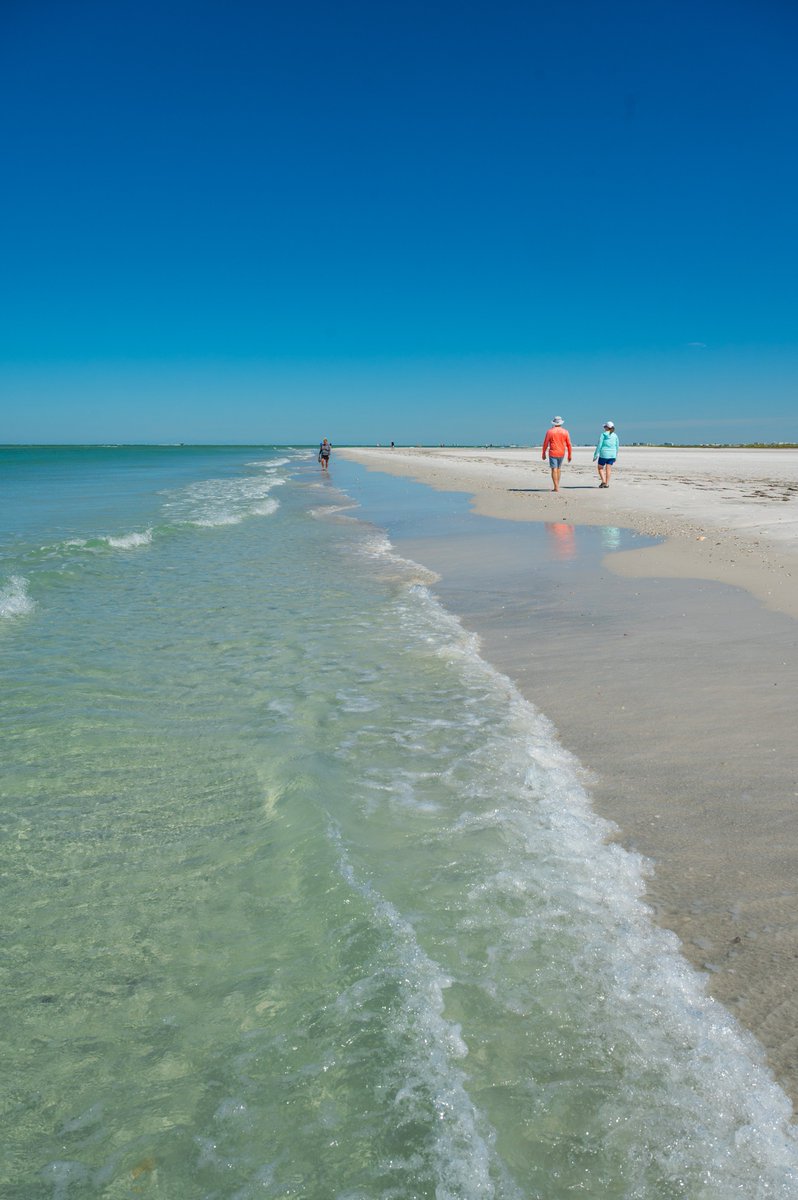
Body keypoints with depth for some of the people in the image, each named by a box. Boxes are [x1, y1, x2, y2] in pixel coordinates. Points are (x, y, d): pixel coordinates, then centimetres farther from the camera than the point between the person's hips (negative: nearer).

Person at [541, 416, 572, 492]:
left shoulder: (550, 431, -6)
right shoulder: (565, 432, 1)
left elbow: (545, 443, -3)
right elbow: (568, 444, 2)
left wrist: (543, 453, 8)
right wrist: (569, 455, 9)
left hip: (553, 453, -3)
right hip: (561, 453, 3)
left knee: (554, 469, -3)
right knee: (558, 469, 19)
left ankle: (556, 487, -11)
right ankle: (557, 486, 23)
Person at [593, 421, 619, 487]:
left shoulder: (603, 435, -8)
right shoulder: (615, 436, 5)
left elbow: (599, 446, -10)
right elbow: (617, 447, 9)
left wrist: (595, 455, -5)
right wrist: (615, 456, 19)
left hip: (604, 454, -4)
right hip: (612, 454, 4)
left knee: (600, 468, 9)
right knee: (608, 469, 6)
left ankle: (603, 481, -6)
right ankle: (607, 484, 4)